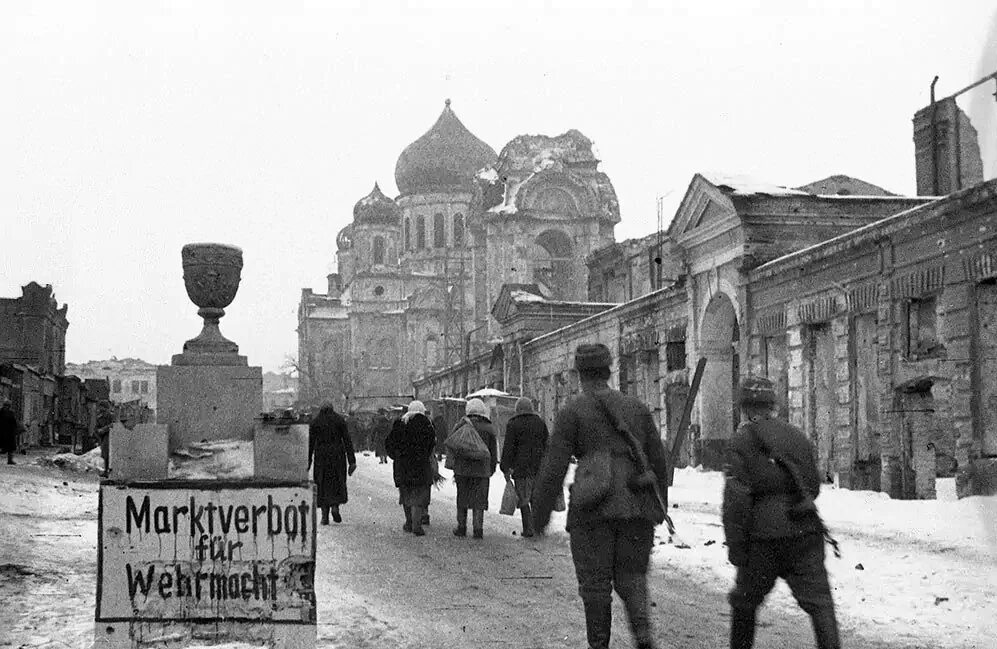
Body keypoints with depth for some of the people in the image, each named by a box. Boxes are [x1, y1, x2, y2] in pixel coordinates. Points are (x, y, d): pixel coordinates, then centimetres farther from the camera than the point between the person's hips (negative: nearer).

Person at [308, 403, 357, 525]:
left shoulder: (315, 422, 4)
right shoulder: (339, 420, 2)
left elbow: (310, 443, 2)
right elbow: (347, 441, -2)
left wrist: (308, 461, 6)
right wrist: (352, 461, -2)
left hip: (321, 455, 1)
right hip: (337, 455, -1)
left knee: (323, 484, 7)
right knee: (338, 482, 13)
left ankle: (325, 516, 0)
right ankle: (335, 507, -10)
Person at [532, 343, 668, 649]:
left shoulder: (573, 411, -1)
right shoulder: (637, 407, 12)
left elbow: (554, 467, -5)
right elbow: (659, 461, 14)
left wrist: (540, 512, 3)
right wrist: (659, 505, 25)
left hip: (594, 510, -3)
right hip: (638, 508, 4)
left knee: (595, 582, 9)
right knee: (631, 577, 13)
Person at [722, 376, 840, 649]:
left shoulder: (740, 442, -4)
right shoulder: (798, 436, 13)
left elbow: (736, 499, -10)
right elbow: (814, 486, 20)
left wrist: (735, 545, -7)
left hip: (763, 537, -3)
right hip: (805, 533, 4)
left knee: (744, 601, 15)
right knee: (819, 600, -1)